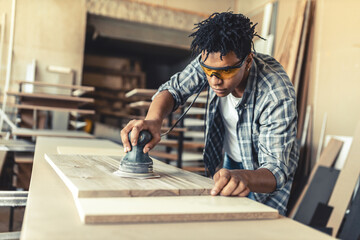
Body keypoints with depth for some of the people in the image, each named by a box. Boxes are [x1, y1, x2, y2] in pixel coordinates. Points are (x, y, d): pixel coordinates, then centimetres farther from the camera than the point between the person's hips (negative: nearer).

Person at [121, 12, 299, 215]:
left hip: (263, 171, -4)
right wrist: (153, 119, -38)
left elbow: (275, 170, -39)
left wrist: (243, 178, -63)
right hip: (230, 162, 4)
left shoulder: (278, 96, -36)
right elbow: (173, 89, -15)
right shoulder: (211, 61, -23)